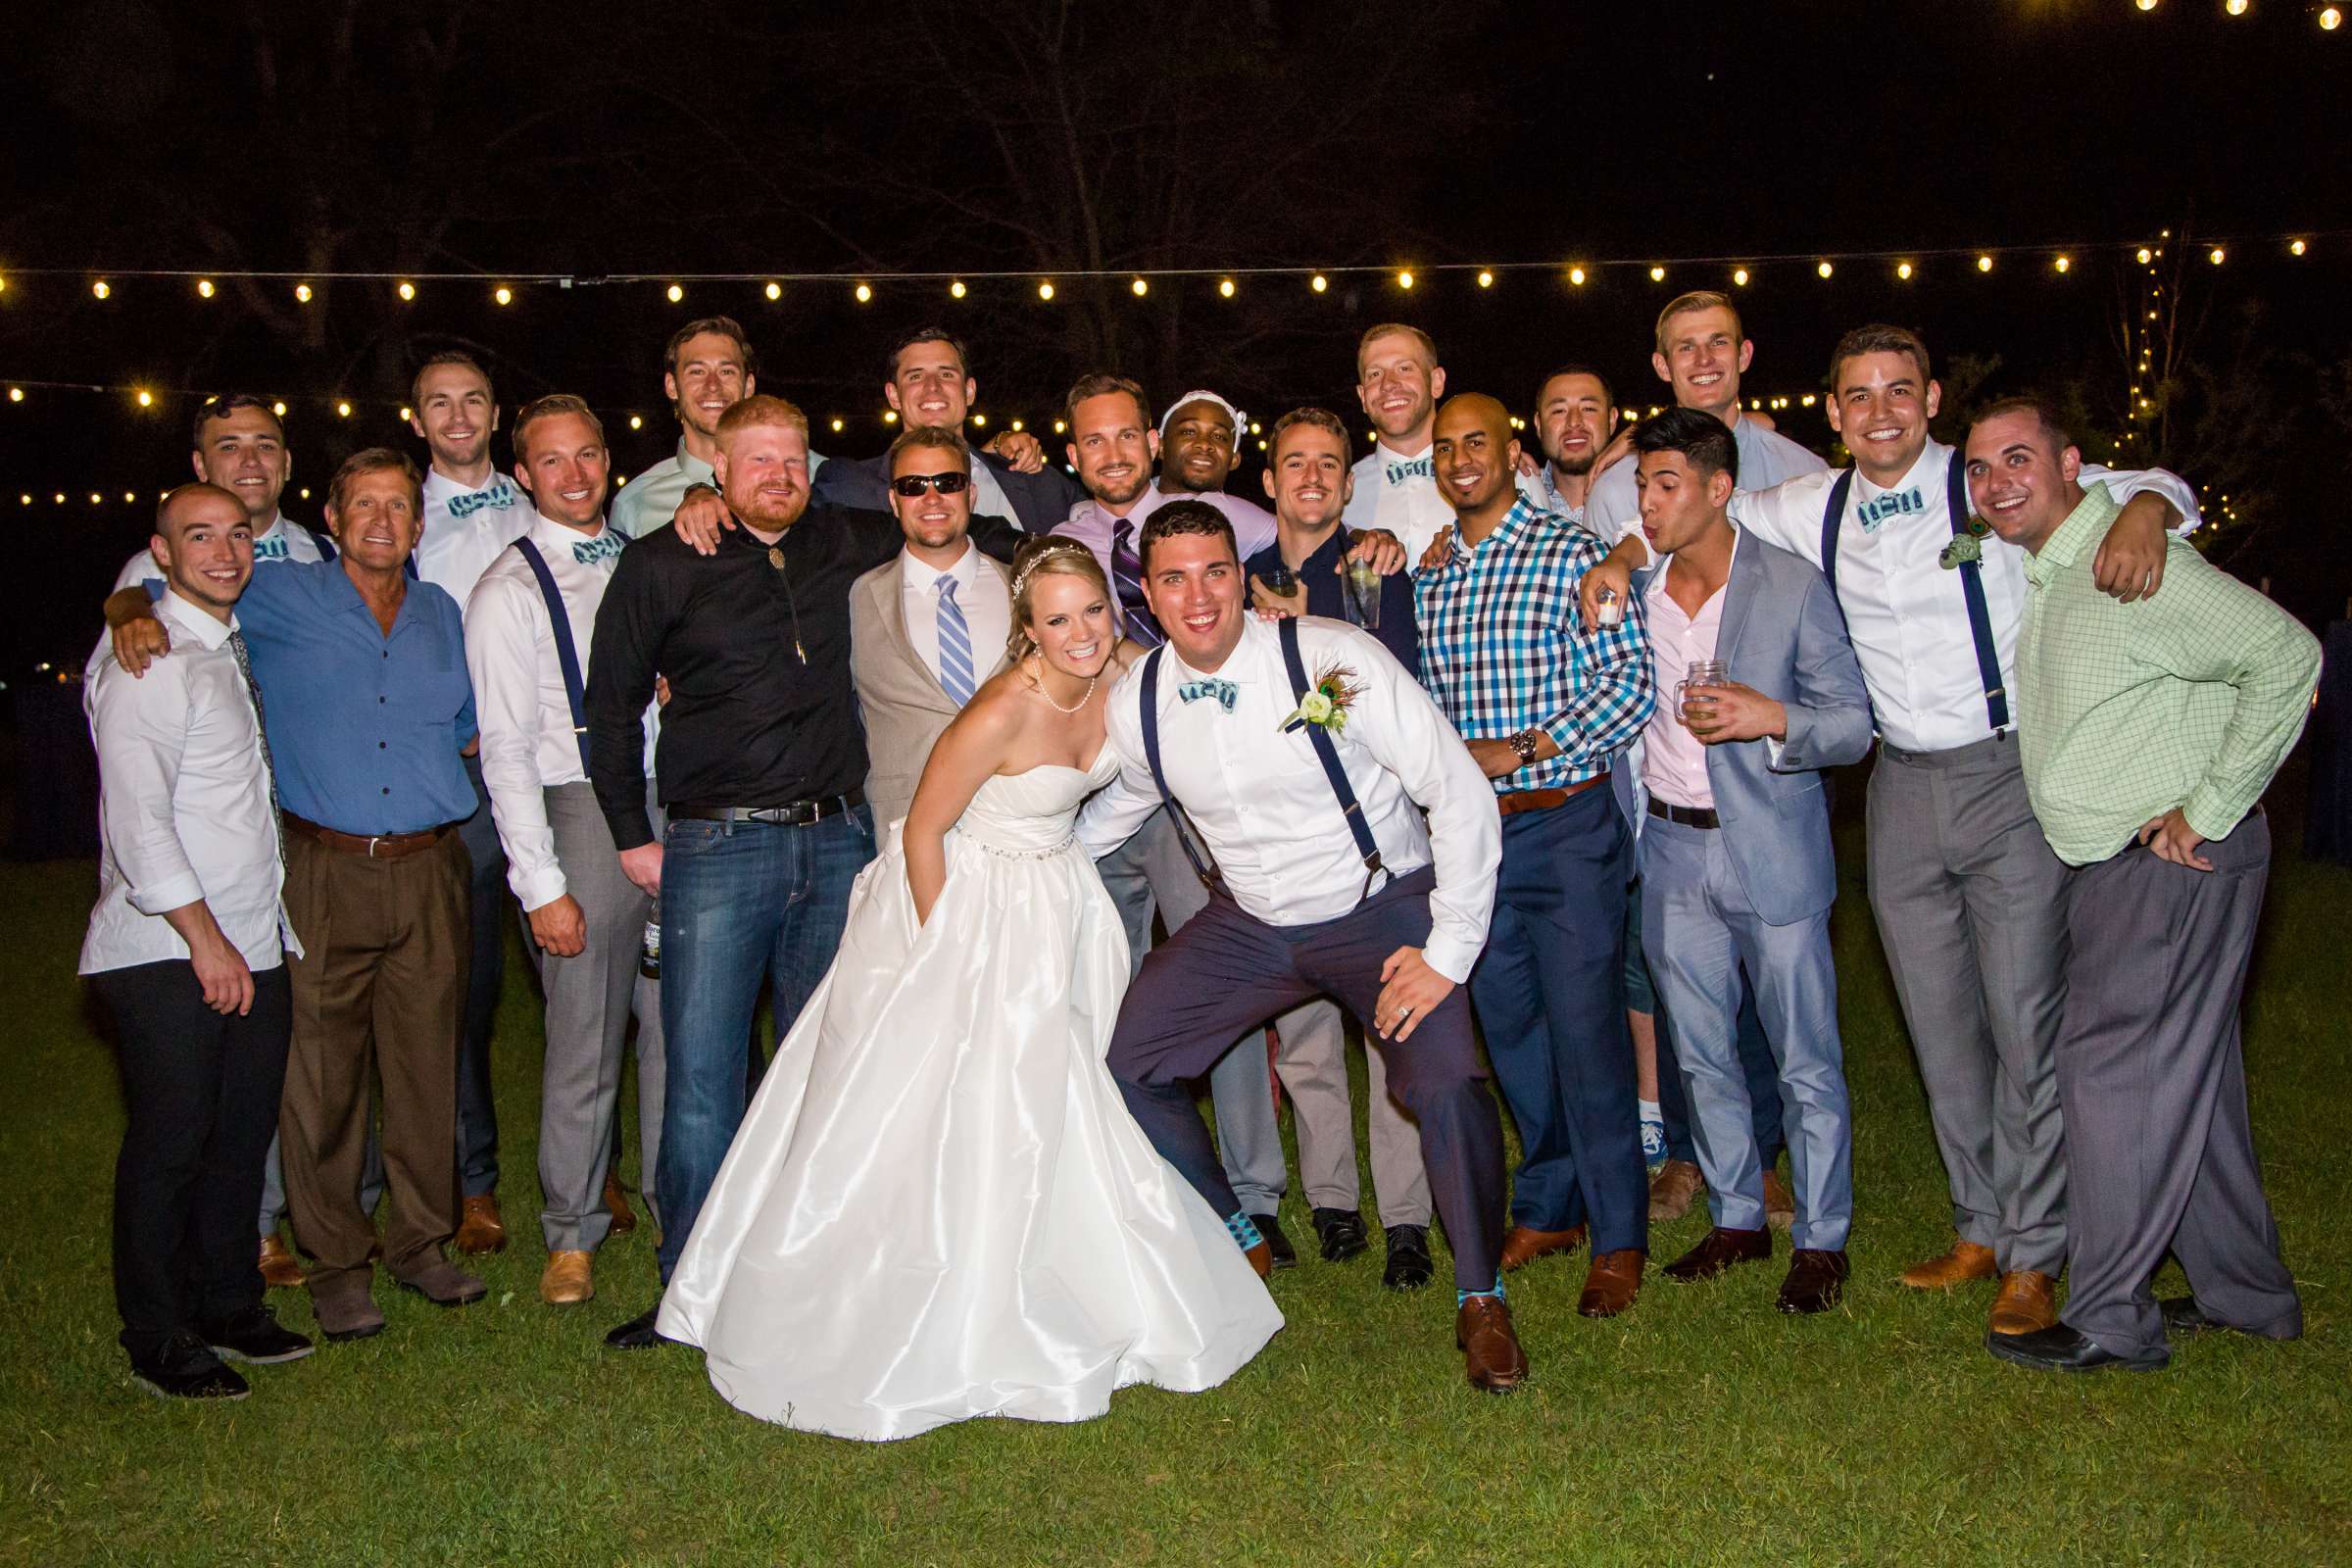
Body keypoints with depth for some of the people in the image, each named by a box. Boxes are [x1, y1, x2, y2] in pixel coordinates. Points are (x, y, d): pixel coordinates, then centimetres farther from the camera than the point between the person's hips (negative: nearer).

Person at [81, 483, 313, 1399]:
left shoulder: (234, 650, 15)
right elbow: (136, 820, -15)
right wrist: (204, 938, -17)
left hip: (253, 944, 7)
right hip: (167, 952, -7)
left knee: (243, 1133, 11)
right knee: (169, 1142, -1)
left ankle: (227, 1308, 25)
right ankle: (159, 1343, 11)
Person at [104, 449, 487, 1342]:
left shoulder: (442, 615, 14)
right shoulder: (281, 601, 4)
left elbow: (473, 723, 27)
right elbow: (148, 592, 10)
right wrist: (134, 614, -10)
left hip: (428, 871, 3)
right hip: (323, 871, -3)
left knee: (426, 1066, 8)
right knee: (320, 1074, 0)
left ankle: (421, 1242, 22)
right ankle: (338, 1263, 13)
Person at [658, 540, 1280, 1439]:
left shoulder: (1118, 678, -9)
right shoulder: (1002, 712, -29)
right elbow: (923, 832, -20)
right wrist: (944, 955, -15)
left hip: (1055, 904, 7)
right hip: (964, 901, -7)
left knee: (1055, 1105, 15)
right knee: (935, 1116, 1)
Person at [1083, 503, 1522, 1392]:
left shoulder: (1332, 660, -23)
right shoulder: (1136, 704, -8)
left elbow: (1461, 795, -19)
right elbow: (1112, 811, 14)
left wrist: (1449, 952, -20)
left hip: (1381, 911, -5)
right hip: (1246, 923, 5)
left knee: (1447, 1084, -26)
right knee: (1124, 1064, 0)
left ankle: (1480, 1301, 2)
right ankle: (1236, 1245, 25)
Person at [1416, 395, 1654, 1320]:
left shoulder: (1572, 555, -6)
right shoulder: (1426, 576, 11)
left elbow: (1630, 682, -12)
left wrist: (1520, 749, -17)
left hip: (1566, 827, -5)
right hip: (1470, 830, 6)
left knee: (1586, 1033, -3)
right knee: (1511, 1033, 13)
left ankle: (1618, 1239, 11)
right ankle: (1547, 1211, 28)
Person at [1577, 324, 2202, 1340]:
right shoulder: (1817, 509, 7)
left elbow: (2147, 484, -5)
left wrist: (2144, 514, -27)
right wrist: (1624, 552, 3)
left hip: (2011, 775, -4)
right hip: (1902, 788, 4)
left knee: (2026, 1022, -2)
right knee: (1939, 1026, 11)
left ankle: (2034, 1258, 10)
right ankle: (1979, 1227, 27)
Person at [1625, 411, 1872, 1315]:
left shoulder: (1792, 589, -10)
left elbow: (1856, 723, -8)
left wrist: (1771, 719, -23)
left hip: (1771, 848, -4)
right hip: (1671, 845, 4)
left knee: (1806, 1059, 3)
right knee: (1701, 1054, 13)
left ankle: (1821, 1241, 18)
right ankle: (1736, 1221, 29)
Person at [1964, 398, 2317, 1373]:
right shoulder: (2038, 575, 12)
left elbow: (2288, 657, -19)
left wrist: (2210, 808, -18)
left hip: (2176, 860, -9)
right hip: (2108, 863, 9)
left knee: (2111, 1068, -6)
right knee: (2186, 1076, 15)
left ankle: (2111, 1321, 4)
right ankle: (2247, 1294, 28)